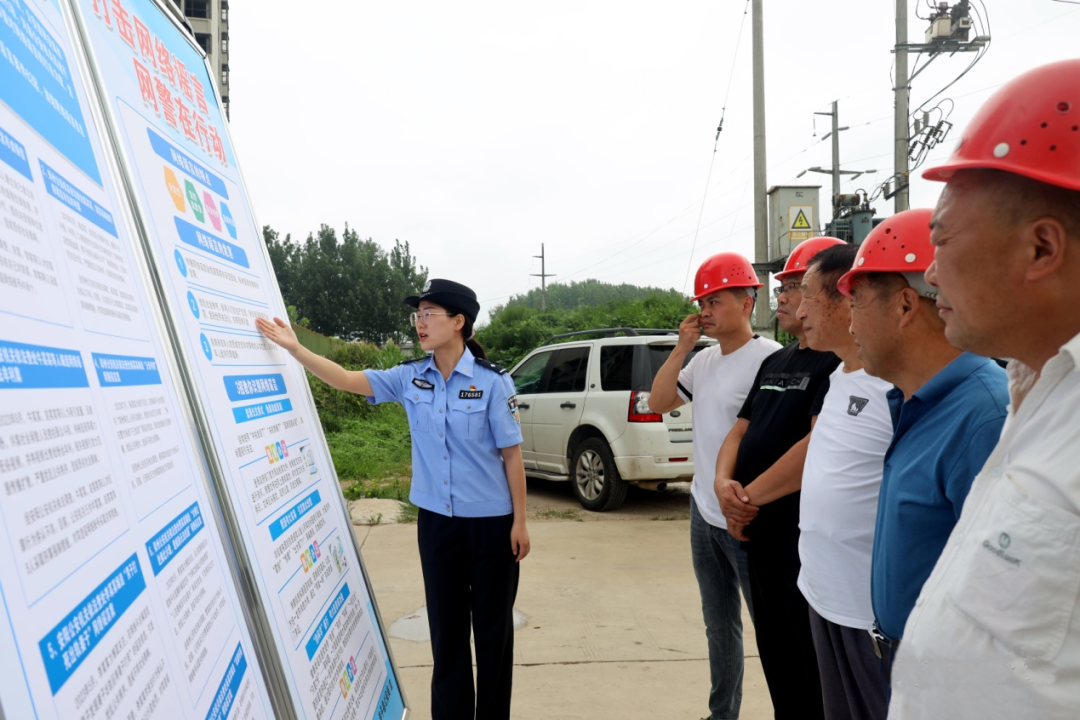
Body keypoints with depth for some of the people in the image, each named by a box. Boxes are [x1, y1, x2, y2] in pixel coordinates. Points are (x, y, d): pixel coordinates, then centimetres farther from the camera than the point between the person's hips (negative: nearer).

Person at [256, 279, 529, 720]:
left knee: (492, 627, 10)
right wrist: (294, 349, -12)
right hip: (435, 521, 4)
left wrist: (520, 522, -7)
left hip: (490, 523, -3)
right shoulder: (410, 378, 0)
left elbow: (511, 455, -8)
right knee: (445, 626, 14)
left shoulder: (492, 382, -12)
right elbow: (348, 380, -2)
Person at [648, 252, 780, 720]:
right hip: (703, 514, 8)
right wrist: (682, 348, -2)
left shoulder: (769, 359, -17)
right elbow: (658, 403, 7)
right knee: (719, 625, 21)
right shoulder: (704, 360, 8)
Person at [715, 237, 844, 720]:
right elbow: (740, 432, 14)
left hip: (806, 540, -9)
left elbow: (820, 445, -25)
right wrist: (724, 484, -7)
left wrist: (751, 497, -16)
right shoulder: (775, 362, 14)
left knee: (810, 668, 4)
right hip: (759, 535, 9)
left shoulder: (841, 362, -15)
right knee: (776, 659, 20)